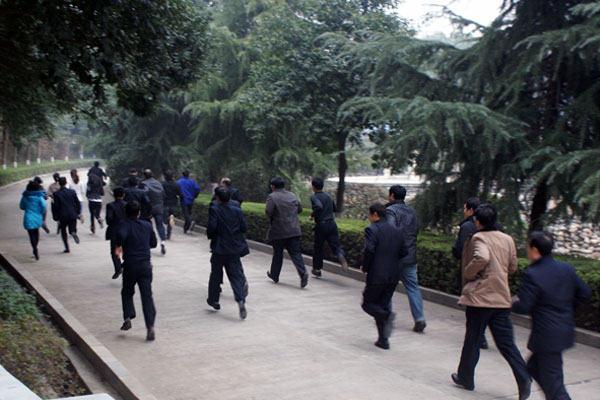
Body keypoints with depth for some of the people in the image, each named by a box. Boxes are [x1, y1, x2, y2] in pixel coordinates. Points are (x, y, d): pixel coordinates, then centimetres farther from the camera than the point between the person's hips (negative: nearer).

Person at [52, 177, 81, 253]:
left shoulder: (56, 194, -7)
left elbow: (56, 206, -7)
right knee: (72, 229, 12)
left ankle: (67, 248, 8)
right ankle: (73, 233, -24)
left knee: (63, 232, 13)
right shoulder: (72, 192, 0)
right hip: (73, 215, 2)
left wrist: (56, 217, 1)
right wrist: (78, 213, 13)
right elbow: (78, 203, 3)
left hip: (62, 216, -1)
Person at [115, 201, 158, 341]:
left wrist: (119, 246, -11)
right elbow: (154, 243, 15)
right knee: (147, 295, 0)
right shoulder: (147, 225, 6)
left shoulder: (125, 225, -5)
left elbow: (121, 235, -28)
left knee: (127, 292, 21)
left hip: (130, 265, -2)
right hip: (145, 265, 2)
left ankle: (127, 318, 10)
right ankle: (150, 326, -10)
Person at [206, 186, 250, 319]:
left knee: (215, 274, 14)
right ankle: (241, 300, -16)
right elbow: (243, 227, 1)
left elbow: (212, 226, -18)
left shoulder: (214, 210, -8)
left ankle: (213, 299, 25)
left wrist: (209, 235, 1)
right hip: (235, 249, 3)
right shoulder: (237, 210, 3)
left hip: (219, 248, -3)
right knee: (235, 275, 2)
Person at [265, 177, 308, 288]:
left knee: (277, 253, 12)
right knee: (295, 252, 0)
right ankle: (303, 273, -18)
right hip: (293, 230, 4)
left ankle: (274, 275, 27)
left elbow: (268, 211, -19)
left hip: (278, 230, -3)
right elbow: (299, 209, 17)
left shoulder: (272, 197, -8)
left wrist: (271, 219, 1)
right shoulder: (292, 195, 10)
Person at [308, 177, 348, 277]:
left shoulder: (314, 197, -8)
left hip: (321, 225, -4)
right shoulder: (329, 196, 13)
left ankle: (317, 269, 23)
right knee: (335, 245, 1)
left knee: (317, 248, 13)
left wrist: (312, 215, -14)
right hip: (332, 223, 4)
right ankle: (340, 255, -33)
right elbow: (334, 209, 26)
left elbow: (319, 206, -27)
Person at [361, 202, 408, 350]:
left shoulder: (372, 229, -10)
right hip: (393, 275, 6)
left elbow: (369, 250, -22)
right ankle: (383, 339, 14)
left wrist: (364, 267, -8)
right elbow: (404, 252, 9)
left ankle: (387, 316, -19)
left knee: (368, 304, 9)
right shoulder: (397, 231, 10)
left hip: (376, 275, -6)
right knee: (382, 305, 16)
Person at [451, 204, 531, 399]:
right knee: (506, 342, 8)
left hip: (479, 296, -5)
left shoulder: (478, 238, -9)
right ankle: (524, 378, -7)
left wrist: (469, 273, -13)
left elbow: (481, 258, -29)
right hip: (501, 297, 5)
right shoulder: (507, 239, 9)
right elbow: (512, 267, 15)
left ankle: (465, 377, 23)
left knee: (472, 340, 9)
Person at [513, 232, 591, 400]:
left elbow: (523, 307, -20)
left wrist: (514, 302, 2)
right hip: (565, 331, 8)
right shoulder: (567, 269, 3)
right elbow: (585, 293, 9)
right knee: (533, 366, 23)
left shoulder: (532, 275, -19)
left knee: (553, 383, 0)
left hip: (547, 336, -8)